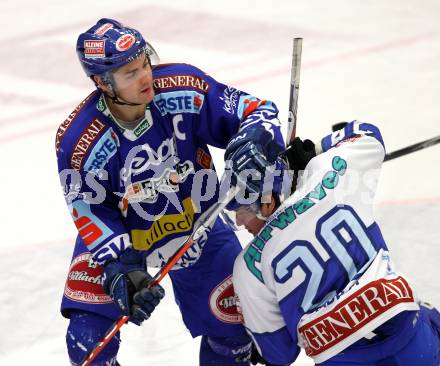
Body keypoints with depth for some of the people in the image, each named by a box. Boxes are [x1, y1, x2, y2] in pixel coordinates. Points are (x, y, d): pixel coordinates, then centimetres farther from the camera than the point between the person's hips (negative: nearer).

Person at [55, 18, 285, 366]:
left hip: (199, 224, 2)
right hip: (117, 233, -2)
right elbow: (88, 208, -15)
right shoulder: (79, 141, -29)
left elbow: (255, 110, -20)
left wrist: (254, 138, -42)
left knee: (233, 322, 7)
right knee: (89, 331, -10)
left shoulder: (183, 87, -28)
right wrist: (117, 263, -26)